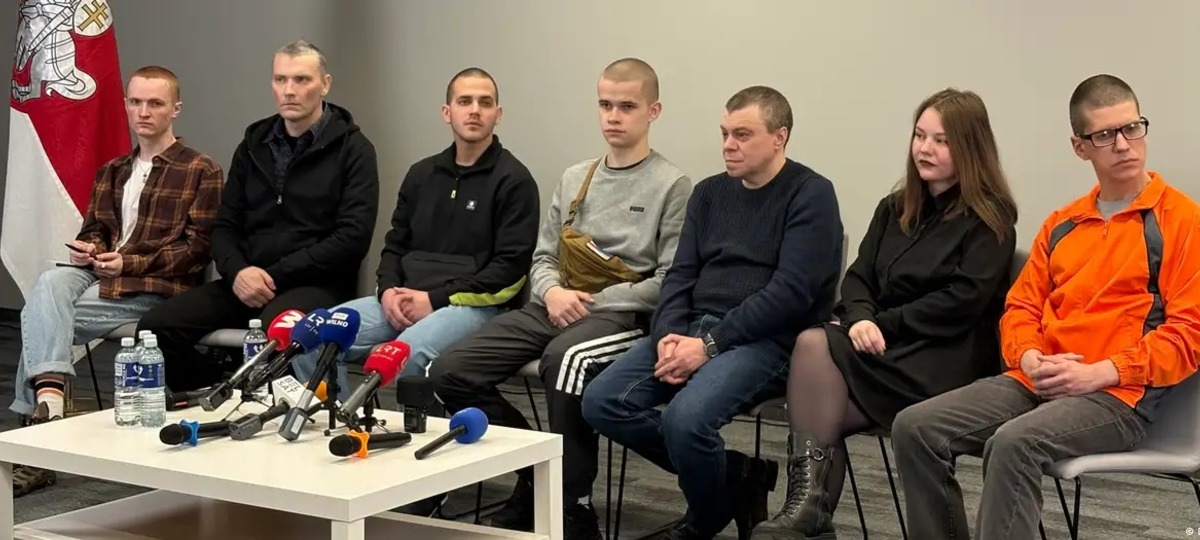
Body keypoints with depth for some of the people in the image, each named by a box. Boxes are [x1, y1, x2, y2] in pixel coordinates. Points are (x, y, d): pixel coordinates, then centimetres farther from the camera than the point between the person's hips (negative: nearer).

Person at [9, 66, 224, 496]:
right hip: (100, 274, 6)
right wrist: (86, 247, -4)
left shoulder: (202, 171, 0)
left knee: (42, 318, -22)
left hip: (158, 291, -6)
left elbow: (197, 248, -7)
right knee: (51, 281, -29)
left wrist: (131, 263, -17)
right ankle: (48, 395, -38)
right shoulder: (113, 172, 22)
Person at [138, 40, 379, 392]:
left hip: (317, 284, -6)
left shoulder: (352, 150, 1)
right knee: (158, 326, -16)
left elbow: (353, 238, -9)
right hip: (247, 283, 6)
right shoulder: (254, 146, 18)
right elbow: (225, 227, 17)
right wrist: (236, 271, -7)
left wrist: (274, 276, -13)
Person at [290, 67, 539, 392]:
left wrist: (436, 300, -14)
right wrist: (389, 290, -1)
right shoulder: (422, 174, 20)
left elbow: (511, 268, -8)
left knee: (407, 354, -38)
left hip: (472, 304, -6)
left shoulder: (513, 180, 0)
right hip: (404, 301, 6)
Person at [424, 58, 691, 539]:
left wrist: (593, 302, -14)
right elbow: (543, 257, 17)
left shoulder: (672, 186, -1)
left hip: (621, 315, -6)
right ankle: (534, 470, 6)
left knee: (564, 359, -40)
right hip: (554, 307, 6)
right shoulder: (574, 178, 18)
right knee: (450, 373, -12)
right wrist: (553, 292, -6)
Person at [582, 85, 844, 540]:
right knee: (601, 402, -13)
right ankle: (732, 476, 1)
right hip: (694, 328, 7)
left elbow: (791, 292, -14)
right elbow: (681, 275, 13)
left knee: (685, 418, -32)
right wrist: (669, 335, -8)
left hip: (764, 340, -7)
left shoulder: (811, 195, -5)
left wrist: (710, 345, -19)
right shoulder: (710, 192, 16)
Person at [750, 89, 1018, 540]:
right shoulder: (895, 208, 20)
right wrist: (860, 318, -11)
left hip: (945, 360, -6)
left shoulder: (989, 220, 0)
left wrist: (884, 325, -13)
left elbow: (962, 302, -12)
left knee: (817, 348, -26)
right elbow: (859, 276, 12)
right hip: (884, 348, 6)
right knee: (812, 342, -27)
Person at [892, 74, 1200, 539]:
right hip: (1038, 384, 6)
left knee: (1014, 443, -35)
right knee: (915, 427, -13)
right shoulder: (1061, 225, 20)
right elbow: (1020, 309, 18)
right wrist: (1031, 360, -5)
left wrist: (1098, 373, -16)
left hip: (1119, 395, -6)